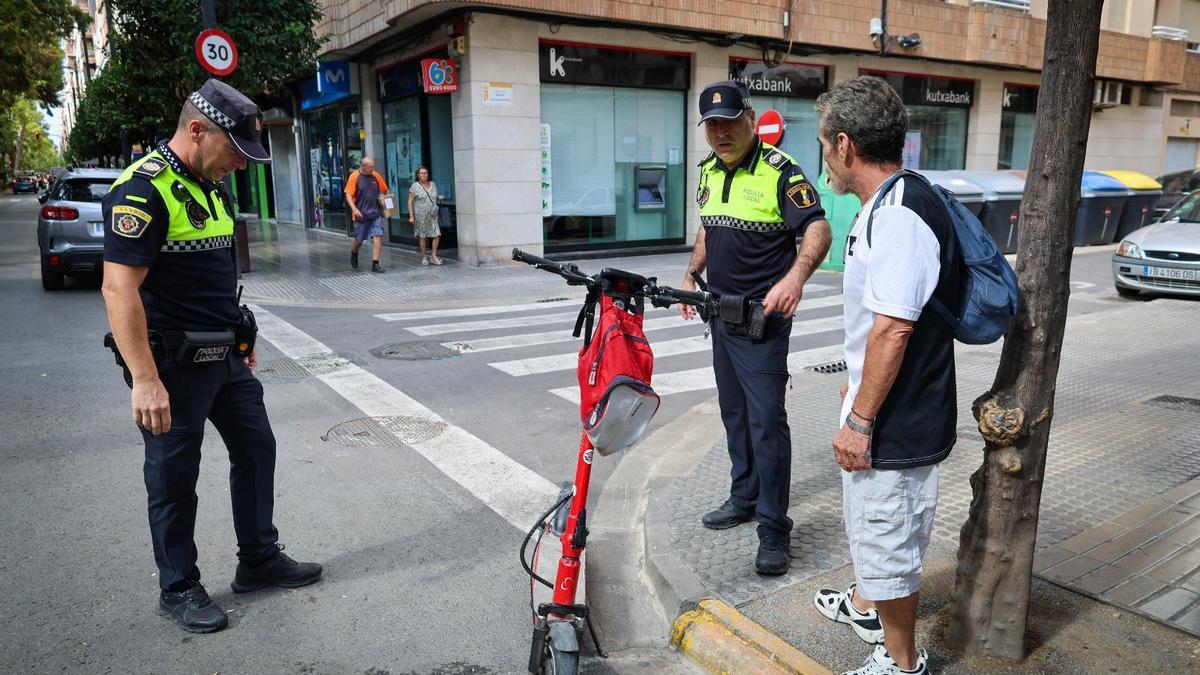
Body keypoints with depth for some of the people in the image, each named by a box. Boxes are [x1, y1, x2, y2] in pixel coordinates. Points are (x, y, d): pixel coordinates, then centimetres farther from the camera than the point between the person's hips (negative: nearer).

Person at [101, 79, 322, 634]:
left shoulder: (210, 185, 10)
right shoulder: (143, 189, -18)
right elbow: (120, 289, -24)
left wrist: (241, 339, 20)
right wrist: (145, 381, -26)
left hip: (224, 356, 9)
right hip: (173, 362, -9)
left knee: (255, 448, 15)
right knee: (174, 478, 6)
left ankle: (260, 560, 31)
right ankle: (178, 589, 24)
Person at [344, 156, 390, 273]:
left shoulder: (376, 175, 3)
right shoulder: (354, 176, -7)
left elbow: (385, 191, 17)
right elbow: (348, 195, -8)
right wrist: (354, 209, -20)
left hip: (376, 213, 2)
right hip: (361, 214, -2)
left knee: (378, 237, -8)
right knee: (359, 240, 10)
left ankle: (375, 264, -3)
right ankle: (354, 254, 42)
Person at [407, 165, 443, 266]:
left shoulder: (433, 184, 12)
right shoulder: (415, 186, -2)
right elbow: (410, 202, -3)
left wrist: (439, 198, 0)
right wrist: (411, 216, -9)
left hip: (432, 215, 4)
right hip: (420, 216, -4)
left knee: (437, 235, -5)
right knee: (422, 236, 2)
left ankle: (434, 256, 8)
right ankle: (424, 257, 13)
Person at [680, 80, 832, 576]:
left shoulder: (779, 170, -12)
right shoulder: (710, 171, 11)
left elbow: (818, 228, -21)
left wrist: (795, 277, -38)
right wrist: (691, 275, 15)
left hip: (762, 317, -8)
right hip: (720, 311, 8)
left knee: (766, 419, -7)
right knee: (734, 414, 17)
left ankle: (774, 528, 2)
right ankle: (745, 497, 32)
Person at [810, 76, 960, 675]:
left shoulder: (899, 215, -25)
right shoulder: (885, 206, 9)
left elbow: (892, 330, -29)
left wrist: (860, 421, -23)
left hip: (895, 425, -11)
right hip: (883, 410, 11)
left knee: (889, 540, 7)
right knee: (867, 518, 29)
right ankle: (864, 604, 52)